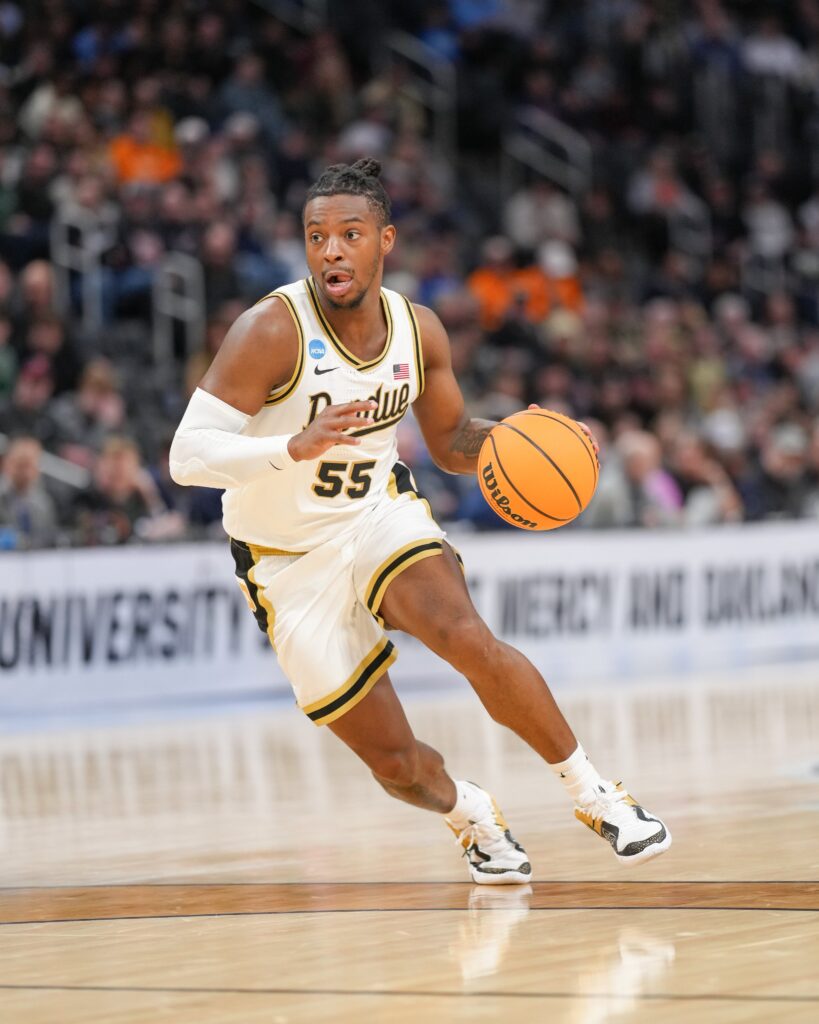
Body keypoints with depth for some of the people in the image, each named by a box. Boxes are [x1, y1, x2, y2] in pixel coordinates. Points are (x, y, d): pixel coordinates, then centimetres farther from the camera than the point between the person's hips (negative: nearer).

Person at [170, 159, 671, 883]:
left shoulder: (418, 330, -5)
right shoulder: (272, 331, -23)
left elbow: (451, 441, 11)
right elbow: (187, 455, -28)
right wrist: (295, 447, -44)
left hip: (379, 516, 3)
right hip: (290, 561, -3)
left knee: (470, 641, -28)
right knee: (393, 760, -2)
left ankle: (593, 794, -12)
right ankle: (472, 815, 33)